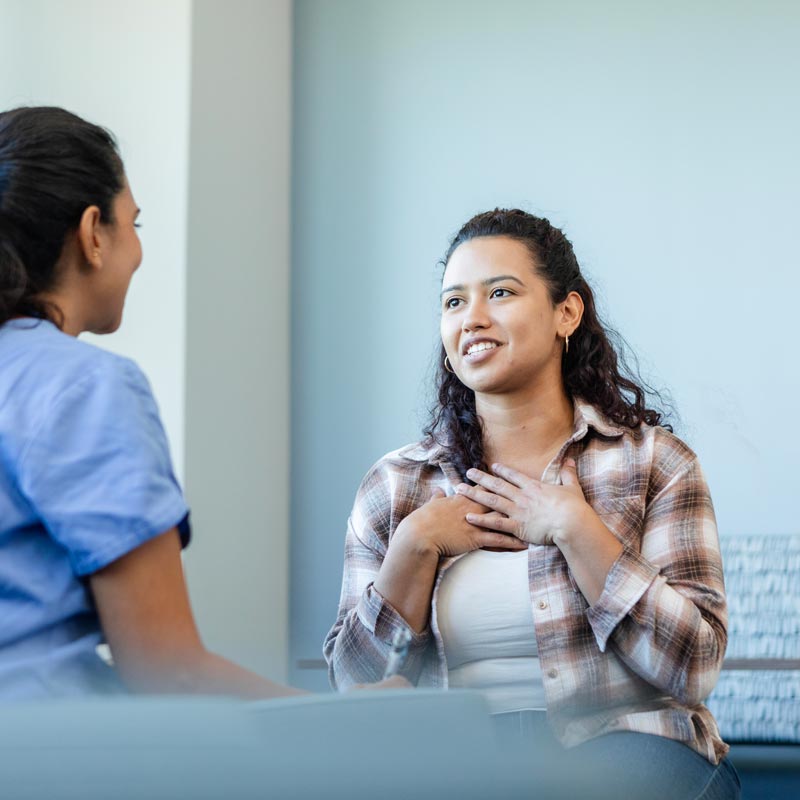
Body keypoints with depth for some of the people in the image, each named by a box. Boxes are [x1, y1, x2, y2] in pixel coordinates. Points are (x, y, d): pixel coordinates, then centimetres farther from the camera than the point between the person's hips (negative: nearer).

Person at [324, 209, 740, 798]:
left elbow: (694, 667, -6)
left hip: (626, 744, 1)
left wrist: (572, 527, -9)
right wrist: (416, 545, -5)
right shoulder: (396, 487, 12)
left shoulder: (651, 460, 5)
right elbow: (356, 687, 7)